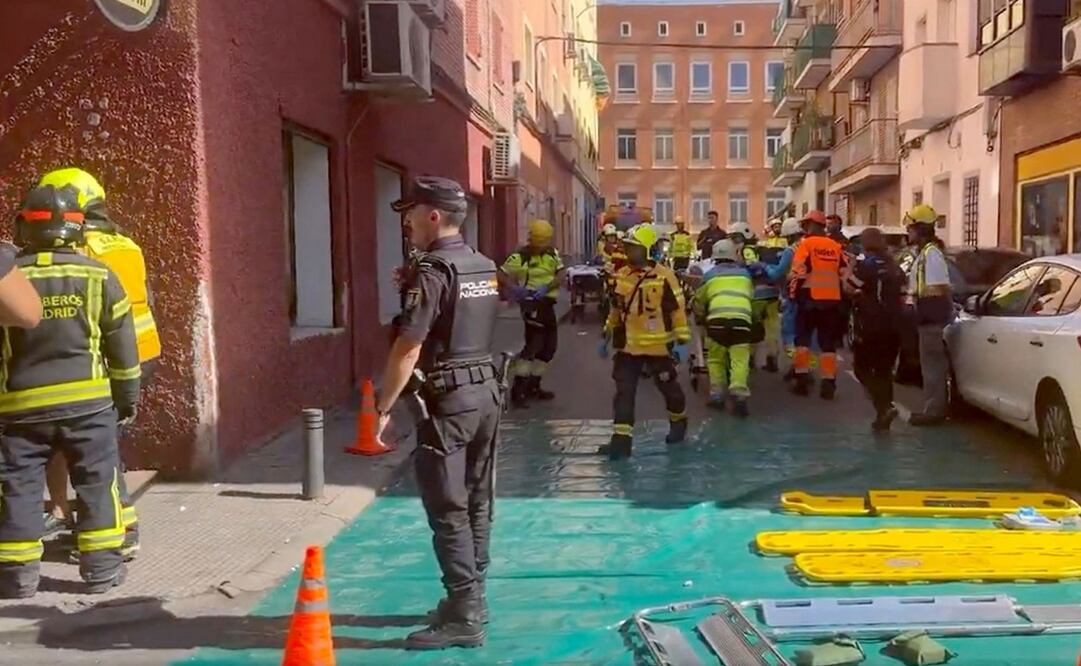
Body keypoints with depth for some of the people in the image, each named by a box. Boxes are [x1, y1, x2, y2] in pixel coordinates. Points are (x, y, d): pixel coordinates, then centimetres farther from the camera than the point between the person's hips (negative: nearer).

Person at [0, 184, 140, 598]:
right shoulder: (97, 276, -3)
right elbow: (121, 342, 2)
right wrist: (128, 393, 13)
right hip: (87, 398, 0)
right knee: (97, 481, 9)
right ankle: (101, 566, 12)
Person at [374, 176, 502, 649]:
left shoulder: (432, 272, -14)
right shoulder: (486, 268, 11)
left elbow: (408, 348, -19)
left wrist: (383, 407, -13)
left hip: (448, 399, -9)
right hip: (486, 391, 9)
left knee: (447, 510, -4)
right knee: (476, 503, 14)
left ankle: (463, 618, -1)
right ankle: (471, 600, 25)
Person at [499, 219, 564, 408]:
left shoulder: (553, 253, 7)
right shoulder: (520, 256, -10)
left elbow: (561, 275, -2)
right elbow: (501, 275, -11)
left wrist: (547, 287, -20)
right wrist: (514, 288, -29)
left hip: (548, 304, 7)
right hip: (533, 304, -7)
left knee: (549, 346, 11)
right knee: (533, 345, -16)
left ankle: (533, 385, 24)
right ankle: (518, 390, -12)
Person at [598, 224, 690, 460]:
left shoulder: (664, 276, -12)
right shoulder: (622, 276, 5)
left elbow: (678, 310, -10)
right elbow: (616, 309, 16)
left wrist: (682, 341, -13)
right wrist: (607, 337, 18)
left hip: (658, 345, -4)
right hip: (628, 345, 4)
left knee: (669, 386, 13)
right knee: (624, 391, -2)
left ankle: (679, 421, 39)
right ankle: (621, 438, -1)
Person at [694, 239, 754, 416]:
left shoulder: (710, 274, 21)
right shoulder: (744, 273, 25)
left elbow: (699, 301, 29)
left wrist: (700, 317, 47)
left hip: (717, 318, 0)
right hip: (741, 318, 0)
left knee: (715, 359, 15)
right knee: (740, 360, 1)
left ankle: (717, 394, 10)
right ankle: (739, 394, -16)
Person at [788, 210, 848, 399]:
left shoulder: (806, 244, -6)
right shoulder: (836, 247, 10)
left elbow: (798, 272, -11)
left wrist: (793, 293, 1)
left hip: (810, 298, -4)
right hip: (832, 300, 4)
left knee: (803, 338, 8)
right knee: (828, 342, 7)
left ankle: (802, 378, 2)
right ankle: (829, 383, 3)